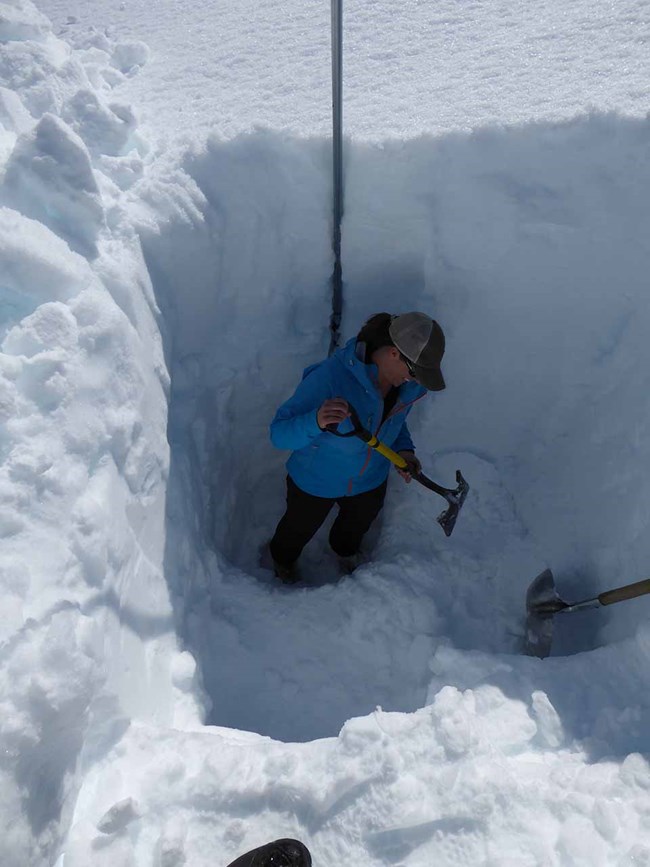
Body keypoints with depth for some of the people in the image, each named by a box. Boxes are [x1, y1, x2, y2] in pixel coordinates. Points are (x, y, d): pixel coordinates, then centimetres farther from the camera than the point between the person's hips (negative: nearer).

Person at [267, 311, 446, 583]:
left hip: (370, 479, 5)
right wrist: (316, 422, -60)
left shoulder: (408, 382, -20)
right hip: (315, 481, -5)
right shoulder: (330, 377, -42)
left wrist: (403, 448, -15)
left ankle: (346, 551, 74)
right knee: (300, 528, 28)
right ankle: (282, 560, 65)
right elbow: (279, 435, -39)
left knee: (358, 523, 36)